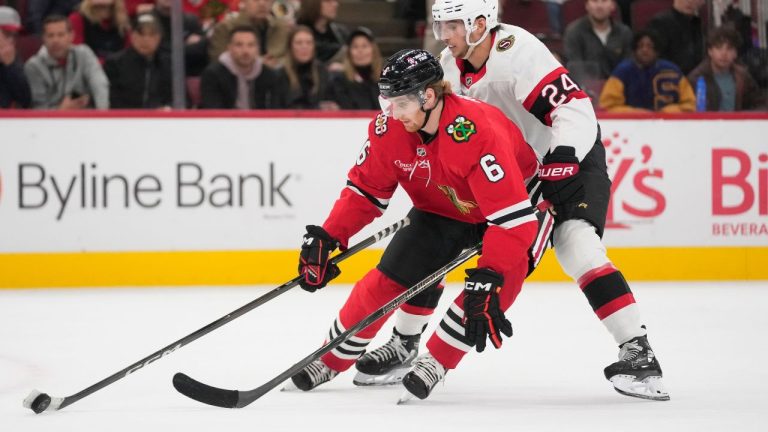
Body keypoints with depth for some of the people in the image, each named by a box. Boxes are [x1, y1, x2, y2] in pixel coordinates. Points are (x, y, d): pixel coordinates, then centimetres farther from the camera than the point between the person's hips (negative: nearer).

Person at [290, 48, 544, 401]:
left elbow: (513, 217, -42)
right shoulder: (389, 127, -21)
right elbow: (365, 190, -6)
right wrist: (326, 238, -18)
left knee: (506, 273, -31)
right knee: (386, 280, -5)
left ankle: (436, 361, -16)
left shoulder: (478, 132, -39)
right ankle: (332, 359, 18)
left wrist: (487, 279, -48)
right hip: (439, 210, 5)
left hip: (511, 200, -5)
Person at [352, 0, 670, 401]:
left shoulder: (517, 52, -28)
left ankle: (638, 353, -30)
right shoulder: (452, 65, -3)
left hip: (568, 157, -8)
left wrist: (561, 161, -47)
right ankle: (402, 344, 19)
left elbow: (576, 110, -36)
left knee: (575, 243, -29)